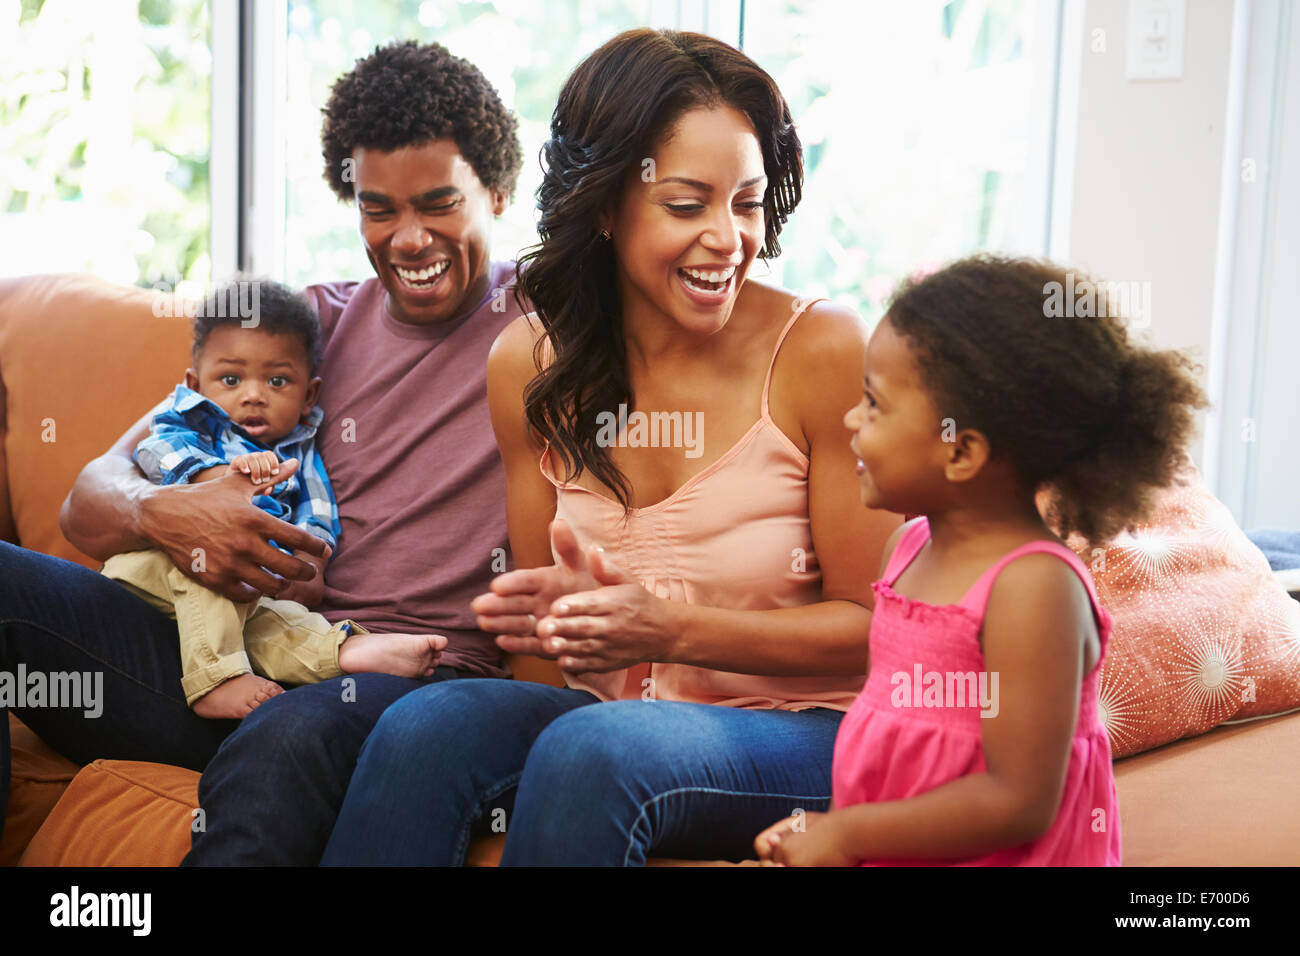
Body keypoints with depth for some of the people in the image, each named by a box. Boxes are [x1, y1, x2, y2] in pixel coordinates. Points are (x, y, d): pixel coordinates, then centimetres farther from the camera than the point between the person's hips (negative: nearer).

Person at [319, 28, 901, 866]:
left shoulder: (822, 351, -12)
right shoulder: (530, 364, 1)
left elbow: (872, 624, -8)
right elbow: (547, 606, 11)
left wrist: (670, 630, -21)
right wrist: (550, 611, -15)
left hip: (806, 735, -3)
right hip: (615, 711, 4)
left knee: (587, 751, -34)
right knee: (425, 726, -26)